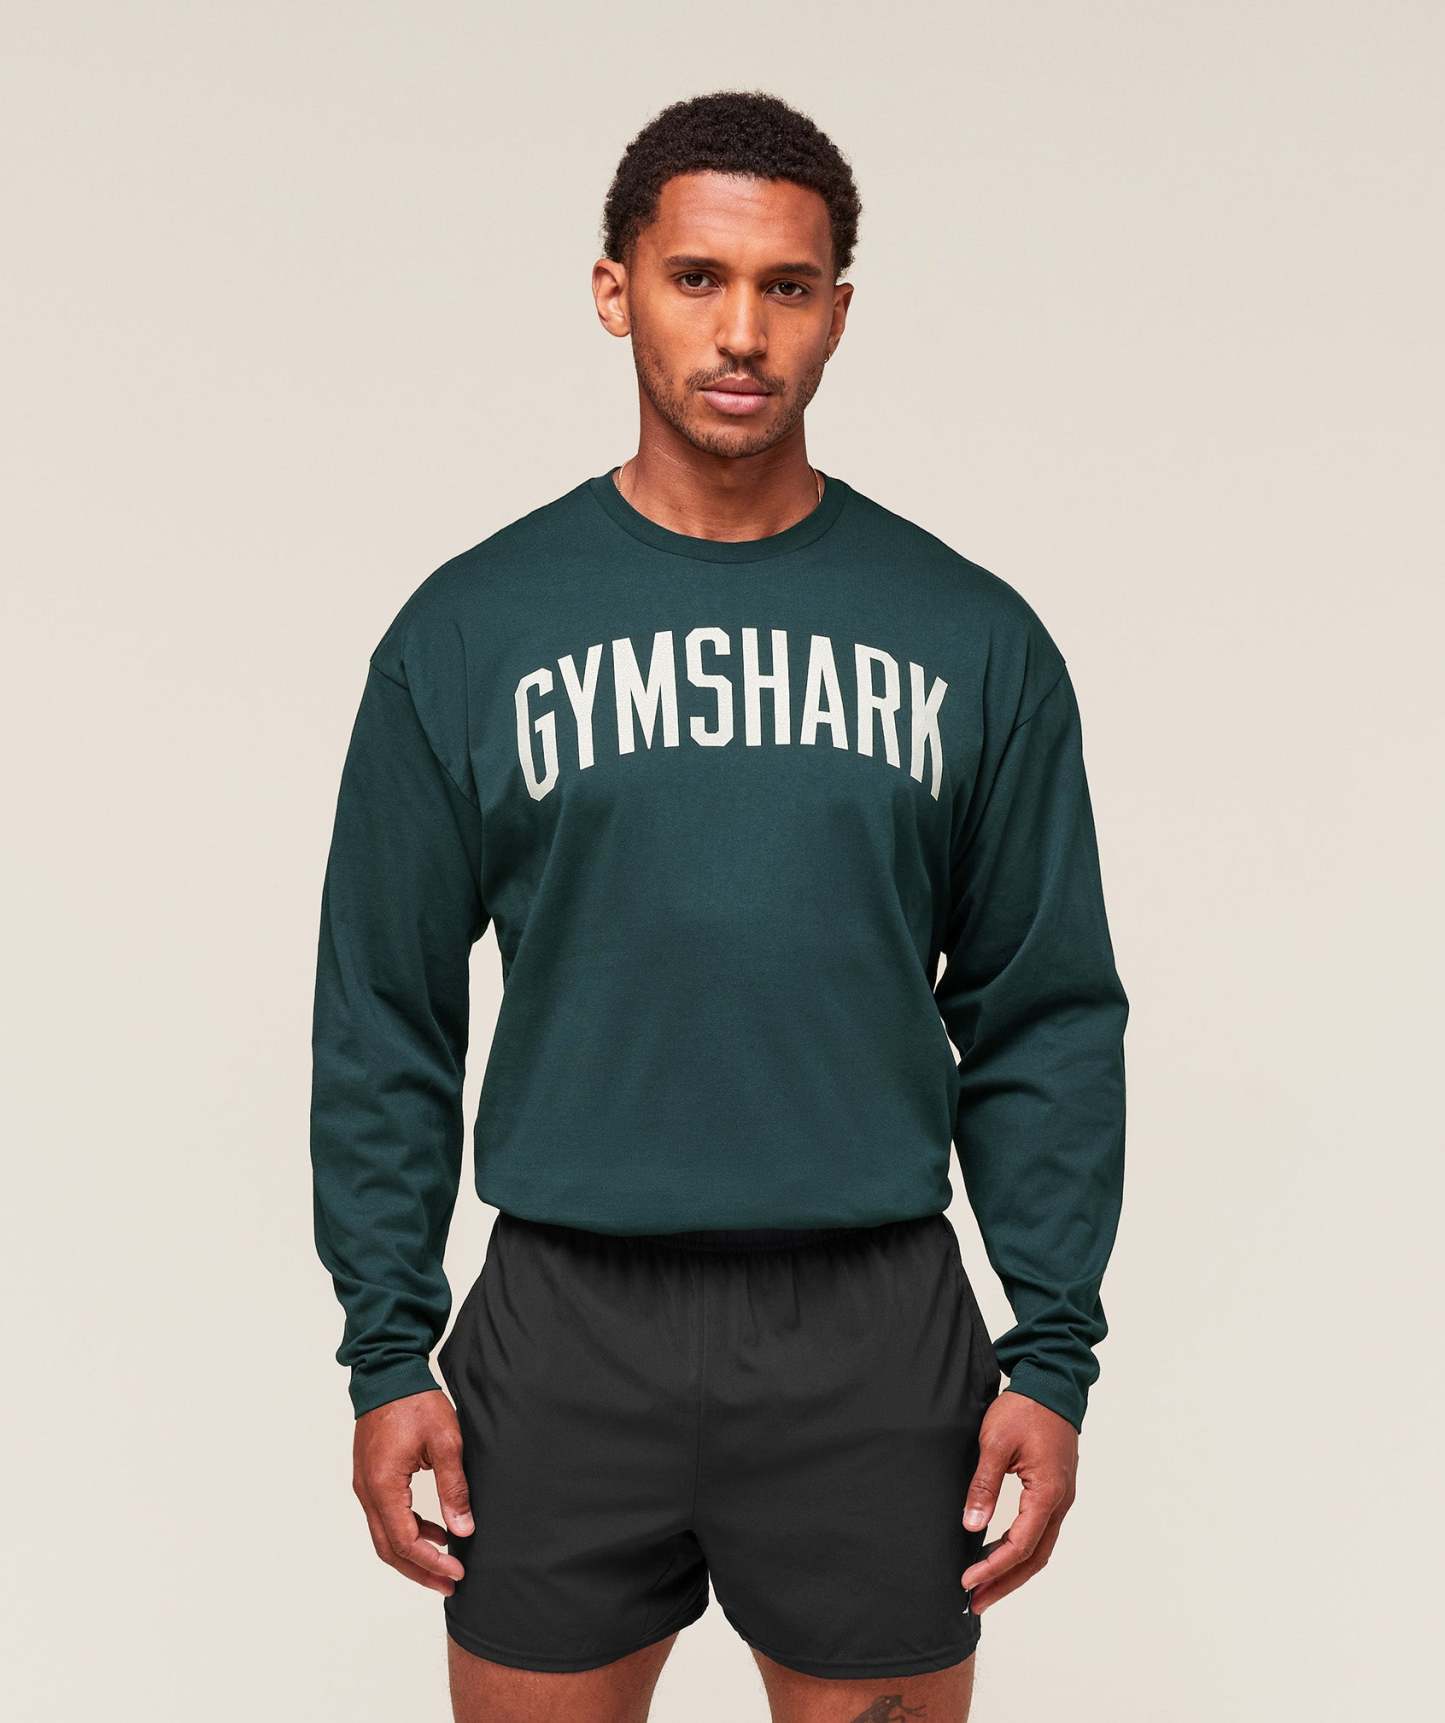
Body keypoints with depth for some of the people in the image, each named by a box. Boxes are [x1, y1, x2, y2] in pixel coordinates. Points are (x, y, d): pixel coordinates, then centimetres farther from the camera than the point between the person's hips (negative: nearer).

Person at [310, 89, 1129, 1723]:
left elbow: (1041, 1017, 4)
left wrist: (1055, 1354, -1)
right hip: (566, 1327, 0)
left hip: (877, 1332, 1)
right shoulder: (470, 630, 1)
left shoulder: (974, 638, 2)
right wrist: (387, 1350, -1)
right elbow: (386, 1017, 3)